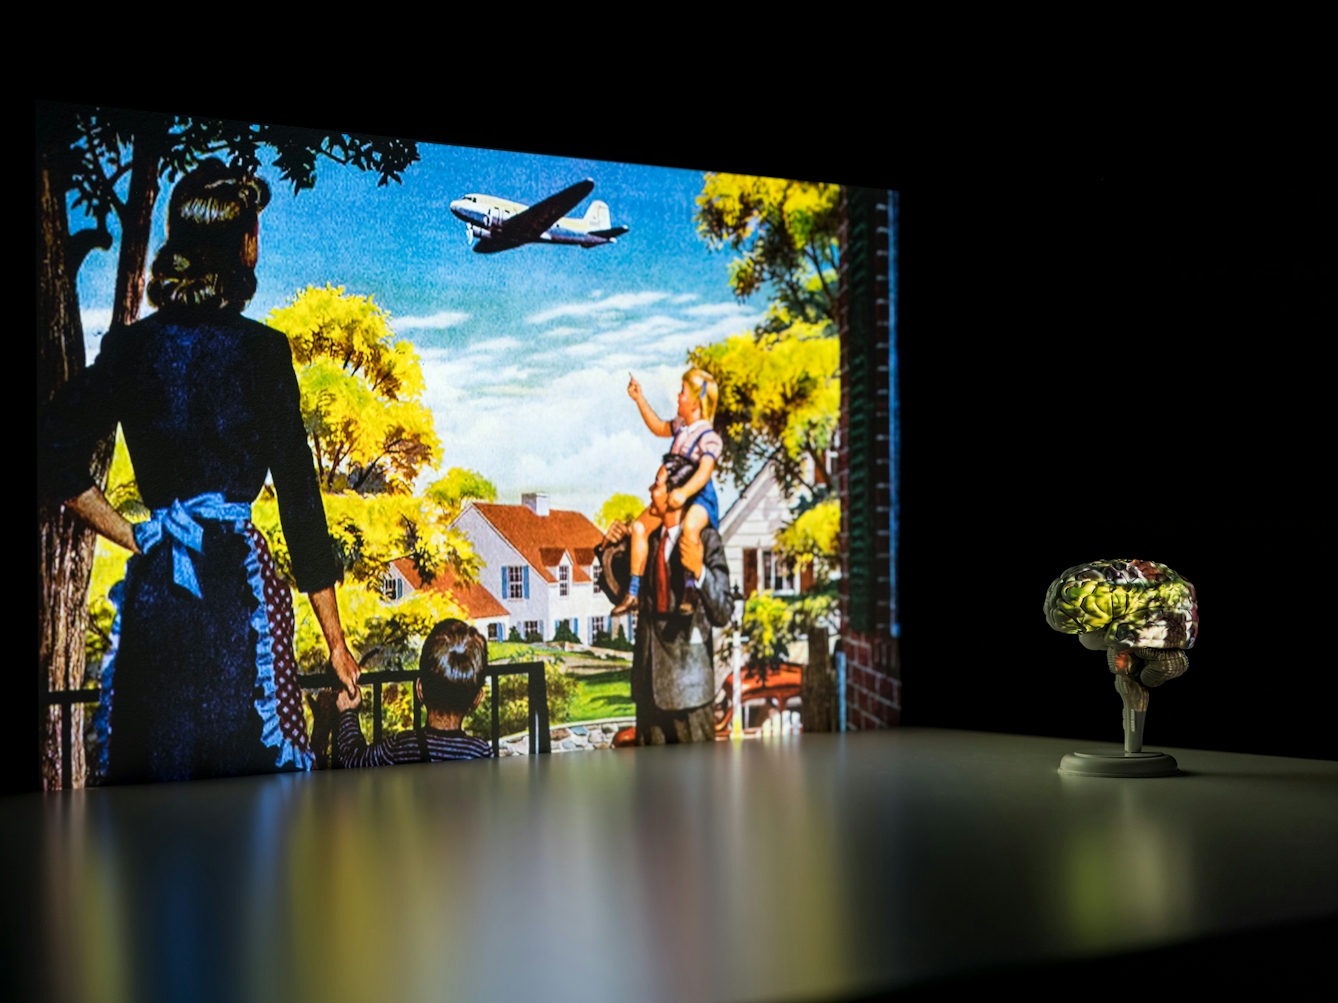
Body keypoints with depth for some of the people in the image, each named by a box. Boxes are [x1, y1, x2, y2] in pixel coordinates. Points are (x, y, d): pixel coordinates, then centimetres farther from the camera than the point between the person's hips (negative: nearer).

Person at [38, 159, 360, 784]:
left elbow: (55, 457, 1)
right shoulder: (260, 349, -5)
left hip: (151, 590, 4)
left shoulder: (128, 347, 7)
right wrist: (335, 639, 0)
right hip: (235, 577, -4)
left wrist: (136, 539, 6)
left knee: (150, 780, 9)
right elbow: (298, 494, -4)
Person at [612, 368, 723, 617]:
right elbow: (659, 427, 30)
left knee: (690, 527, -39)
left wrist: (684, 492, -49)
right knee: (640, 526, -3)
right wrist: (639, 399, 25)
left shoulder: (709, 437, -17)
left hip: (699, 496, -9)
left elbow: (705, 471, -33)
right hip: (672, 494, 9)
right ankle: (633, 594, 1)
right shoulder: (682, 426, 9)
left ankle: (690, 589, -23)